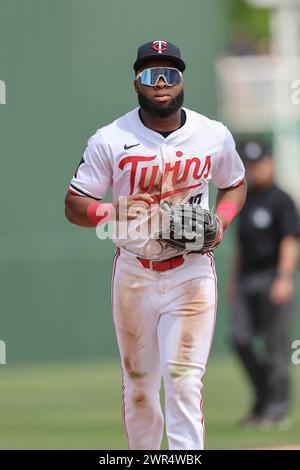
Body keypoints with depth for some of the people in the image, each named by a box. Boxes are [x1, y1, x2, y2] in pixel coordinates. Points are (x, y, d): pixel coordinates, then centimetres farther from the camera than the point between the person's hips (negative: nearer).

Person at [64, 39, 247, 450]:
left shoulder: (214, 136, -1)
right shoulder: (110, 140, -6)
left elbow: (235, 184, 17)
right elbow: (74, 205, -4)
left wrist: (220, 219, -5)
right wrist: (113, 213, -26)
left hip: (191, 273, -1)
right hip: (134, 273, 1)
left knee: (184, 381, -11)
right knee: (138, 383, 11)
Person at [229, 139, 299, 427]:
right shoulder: (246, 201, 18)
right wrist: (234, 283, 21)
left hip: (273, 278, -7)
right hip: (247, 279, 7)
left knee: (276, 343, -6)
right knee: (240, 338, -2)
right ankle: (263, 396, 11)